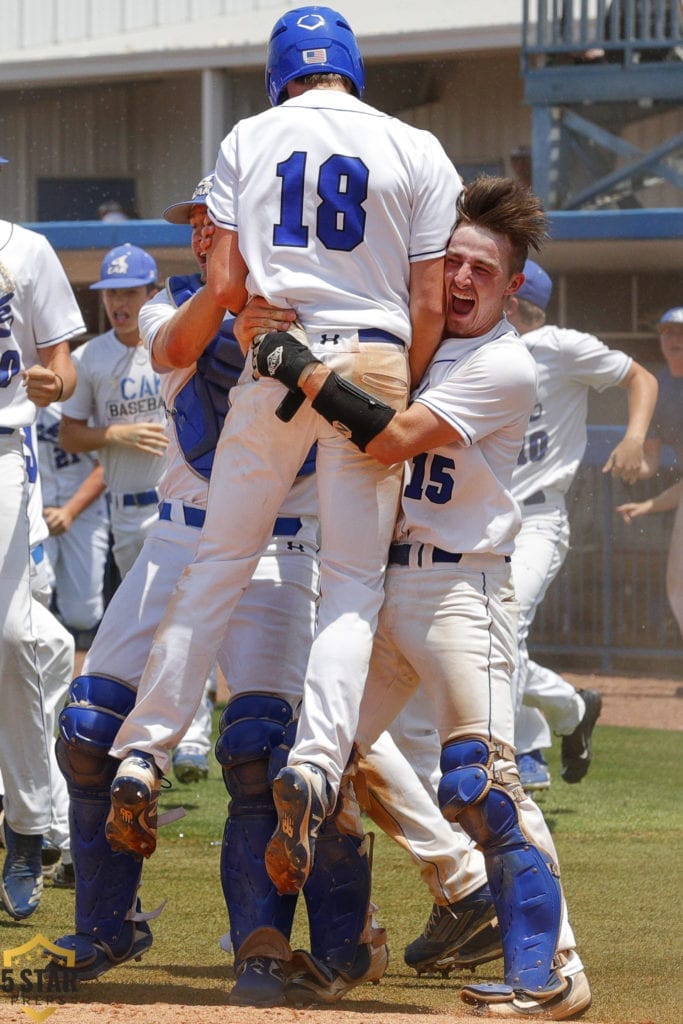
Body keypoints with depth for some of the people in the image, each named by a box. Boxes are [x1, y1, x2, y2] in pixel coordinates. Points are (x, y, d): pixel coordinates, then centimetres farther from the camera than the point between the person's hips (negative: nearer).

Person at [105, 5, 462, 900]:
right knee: (354, 583, 1)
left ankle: (142, 754, 0)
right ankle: (318, 762, -20)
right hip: (373, 362, -1)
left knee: (219, 564, 8)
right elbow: (430, 305, 1)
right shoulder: (415, 152, 6)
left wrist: (174, 344, 19)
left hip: (273, 365, 1)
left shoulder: (250, 140, 8)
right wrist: (404, 411, 8)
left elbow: (226, 286, 1)